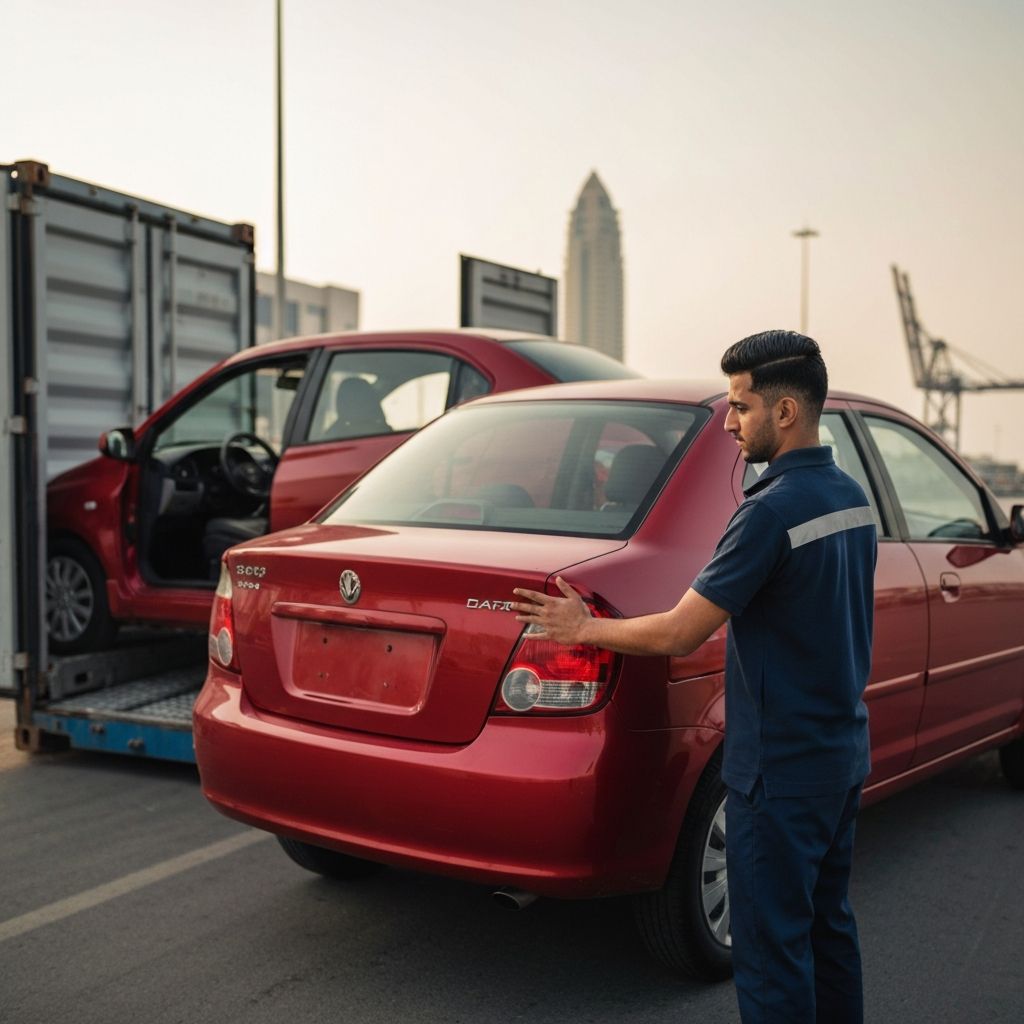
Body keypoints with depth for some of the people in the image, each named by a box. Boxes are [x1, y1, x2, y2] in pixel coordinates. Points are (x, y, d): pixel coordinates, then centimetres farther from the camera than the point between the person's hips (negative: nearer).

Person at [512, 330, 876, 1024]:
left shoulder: (773, 509, -22)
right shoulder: (852, 496, 6)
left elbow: (677, 635, -21)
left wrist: (584, 628, -6)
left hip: (781, 769, -9)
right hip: (844, 752, 9)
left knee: (772, 944, 2)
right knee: (828, 925, 21)